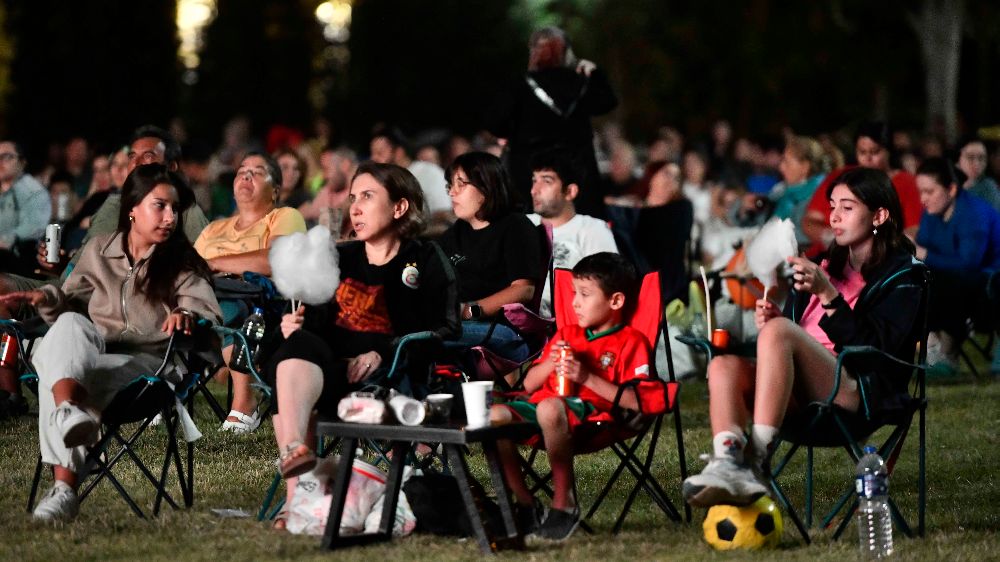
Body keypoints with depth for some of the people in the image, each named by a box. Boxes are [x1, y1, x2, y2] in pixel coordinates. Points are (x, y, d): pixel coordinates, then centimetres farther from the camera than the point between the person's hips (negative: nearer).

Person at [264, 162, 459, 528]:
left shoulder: (425, 261, 10)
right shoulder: (339, 258, 26)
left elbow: (445, 331, -2)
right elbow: (316, 320, 22)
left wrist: (381, 353, -14)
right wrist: (296, 326, -3)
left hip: (391, 376, -4)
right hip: (329, 374, 4)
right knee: (299, 343, -33)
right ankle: (293, 449, -55)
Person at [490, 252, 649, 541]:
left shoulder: (631, 342, 8)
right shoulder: (567, 334, 29)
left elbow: (636, 402, -8)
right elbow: (529, 385, 27)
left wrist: (587, 377, -14)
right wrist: (550, 363, 6)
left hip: (591, 412, -7)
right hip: (540, 406, 7)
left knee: (550, 408, -41)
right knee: (495, 415, -23)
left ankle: (564, 503, -27)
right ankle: (524, 503, -9)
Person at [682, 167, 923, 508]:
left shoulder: (900, 276, 8)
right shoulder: (828, 267, 27)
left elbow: (872, 348, -8)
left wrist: (828, 294, -15)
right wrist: (770, 320, 4)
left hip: (857, 394, -6)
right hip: (803, 396, 6)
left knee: (779, 330, -31)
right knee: (724, 364, -22)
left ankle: (754, 463, -40)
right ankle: (728, 466, -47)